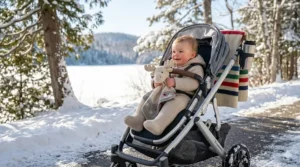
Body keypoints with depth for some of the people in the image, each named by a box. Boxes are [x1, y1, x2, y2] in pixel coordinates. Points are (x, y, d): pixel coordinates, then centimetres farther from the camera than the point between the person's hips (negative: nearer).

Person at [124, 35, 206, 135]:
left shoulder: (196, 68, -4)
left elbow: (193, 83, -21)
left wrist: (175, 82, -33)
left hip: (183, 95, -8)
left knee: (174, 102, -39)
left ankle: (158, 124, -56)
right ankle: (138, 119, -16)